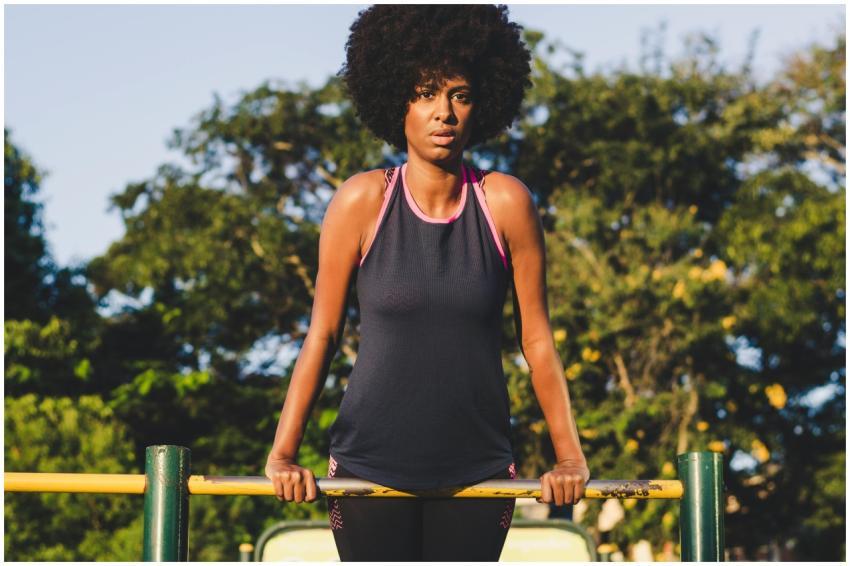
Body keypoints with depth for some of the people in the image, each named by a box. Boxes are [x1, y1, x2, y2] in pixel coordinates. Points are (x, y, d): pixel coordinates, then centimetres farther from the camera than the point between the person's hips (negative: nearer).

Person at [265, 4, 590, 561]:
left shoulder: (506, 203, -3)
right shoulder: (362, 202, -4)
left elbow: (537, 339, 2)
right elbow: (322, 334, 0)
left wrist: (570, 457, 1)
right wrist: (282, 455, -3)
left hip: (478, 467, 1)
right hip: (370, 464, -1)